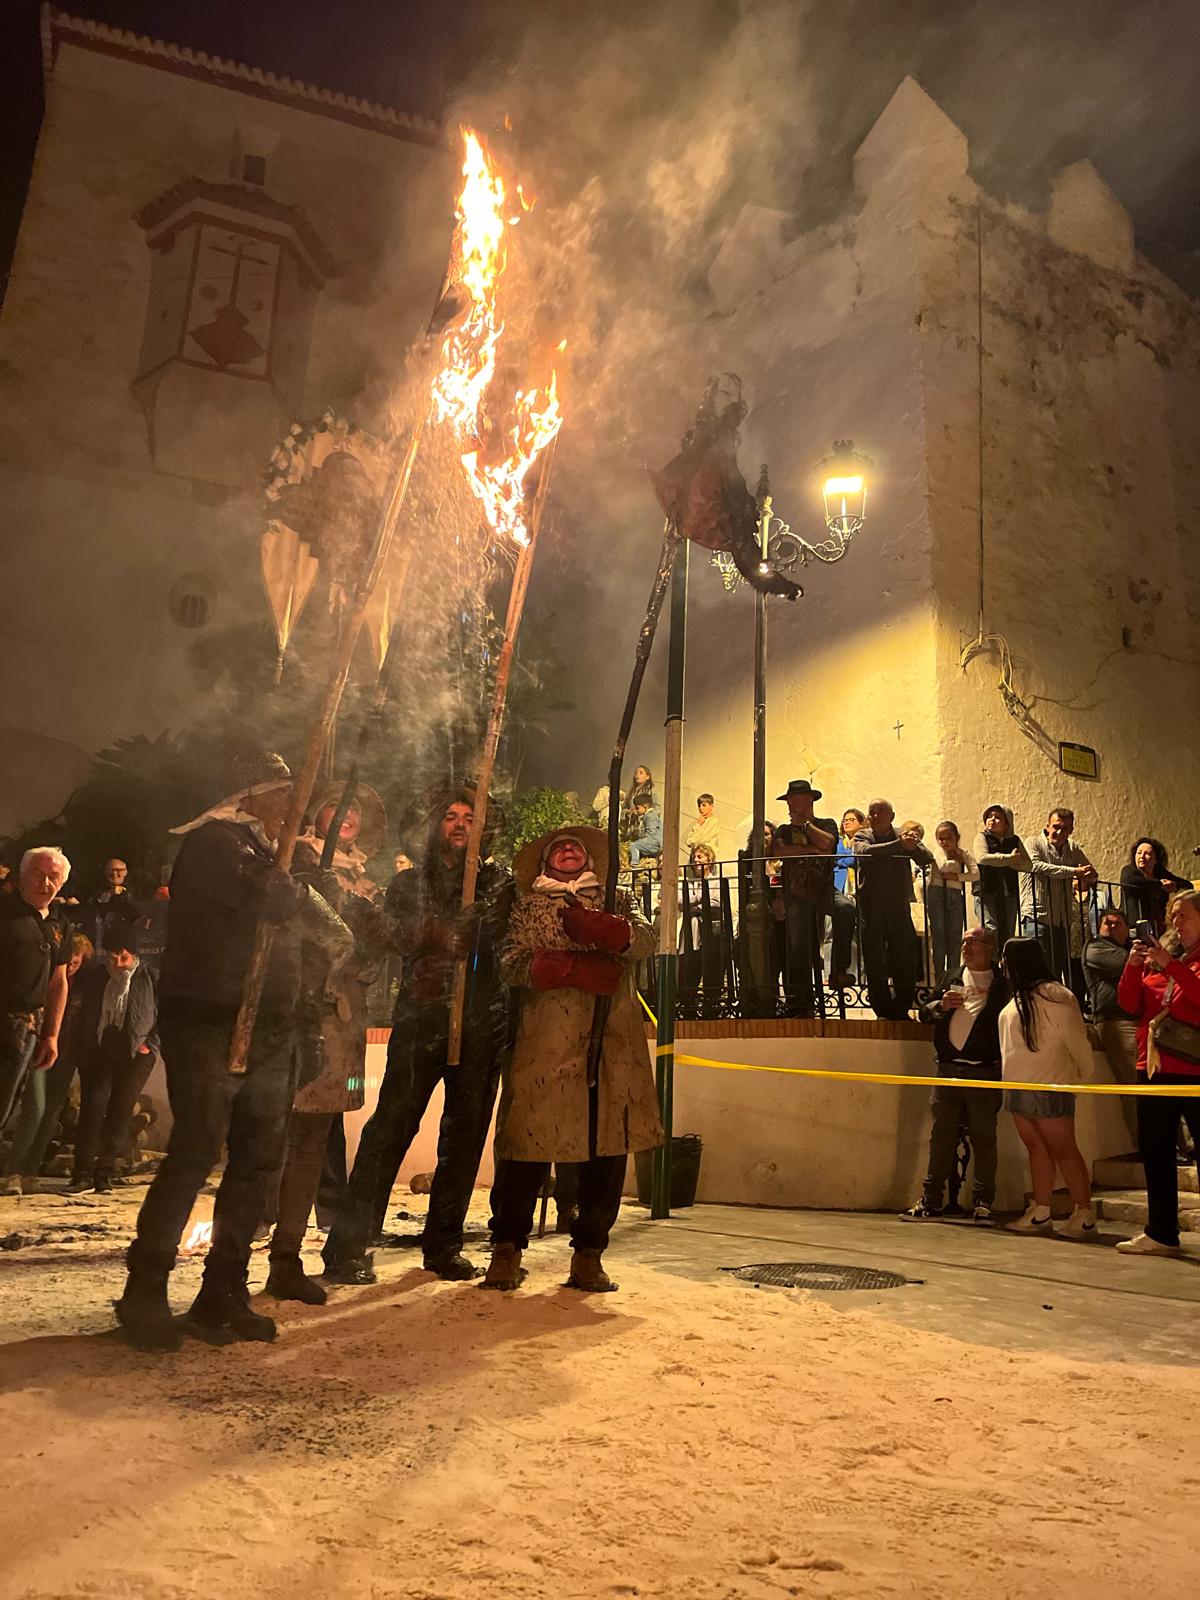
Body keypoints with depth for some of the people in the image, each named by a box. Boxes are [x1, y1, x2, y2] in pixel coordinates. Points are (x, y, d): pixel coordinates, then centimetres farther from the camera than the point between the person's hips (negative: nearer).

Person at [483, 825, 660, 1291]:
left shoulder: (616, 901, 20)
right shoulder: (528, 906, 15)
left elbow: (644, 941, -1)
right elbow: (512, 964, -3)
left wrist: (597, 928, -20)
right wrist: (574, 968, -16)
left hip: (611, 1041, 2)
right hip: (544, 1040, -2)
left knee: (608, 1143, 2)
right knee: (529, 1140, -2)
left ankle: (589, 1254, 14)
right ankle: (507, 1249, 13)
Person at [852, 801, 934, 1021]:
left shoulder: (905, 836, 9)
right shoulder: (862, 836, 4)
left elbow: (927, 860, -3)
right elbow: (865, 851, -19)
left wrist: (913, 847, -25)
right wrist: (900, 845, -28)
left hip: (900, 906, 1)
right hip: (871, 907, -1)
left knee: (906, 959, 0)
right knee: (875, 961, -1)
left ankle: (902, 1009, 14)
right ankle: (883, 1011, 9)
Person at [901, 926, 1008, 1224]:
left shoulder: (1001, 983, 2)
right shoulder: (951, 976, 16)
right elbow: (927, 1012, 18)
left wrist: (1002, 1064, -15)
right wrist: (941, 1005, -3)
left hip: (984, 1071, -4)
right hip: (948, 1067, 4)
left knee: (983, 1137, 3)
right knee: (942, 1135, 6)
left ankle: (982, 1202, 14)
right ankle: (931, 1200, 12)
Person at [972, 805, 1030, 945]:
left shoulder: (1014, 840, 14)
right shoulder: (982, 837, 4)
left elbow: (1028, 865, 1)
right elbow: (982, 858, -17)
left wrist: (1002, 861, -11)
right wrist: (1010, 858, -12)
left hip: (1009, 893, 4)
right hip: (986, 891, -4)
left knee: (1008, 934, 5)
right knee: (990, 930, -17)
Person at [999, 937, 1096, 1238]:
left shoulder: (1053, 995, -15)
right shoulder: (1019, 997, 14)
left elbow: (1077, 1039, -12)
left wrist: (1084, 1076, -3)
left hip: (1049, 1087, -9)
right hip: (1019, 1088, 9)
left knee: (1063, 1149, -3)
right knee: (1037, 1149, 11)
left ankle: (1085, 1215, 5)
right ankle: (1040, 1214, 15)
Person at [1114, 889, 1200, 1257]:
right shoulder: (1158, 957, 14)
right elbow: (1129, 1003, 8)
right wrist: (1133, 966, -6)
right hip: (1153, 1069, 6)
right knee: (1154, 1151, 11)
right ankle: (1161, 1233, 22)